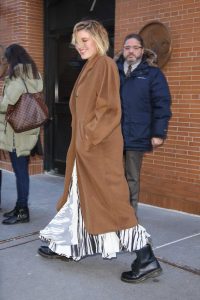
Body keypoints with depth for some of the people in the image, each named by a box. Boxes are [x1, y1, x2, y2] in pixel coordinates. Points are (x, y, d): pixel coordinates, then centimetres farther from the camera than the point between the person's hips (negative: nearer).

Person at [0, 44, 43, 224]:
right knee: (22, 170, 14)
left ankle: (22, 211, 5)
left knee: (20, 171, -3)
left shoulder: (16, 79, -15)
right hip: (28, 130, 8)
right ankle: (21, 207, 24)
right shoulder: (35, 76, 11)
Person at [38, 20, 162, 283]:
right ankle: (67, 247, 30)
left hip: (99, 147, -10)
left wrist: (90, 138, -20)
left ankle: (147, 260, -3)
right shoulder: (90, 67, 17)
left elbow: (110, 108, -19)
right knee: (81, 195, 16)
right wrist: (81, 141, 17)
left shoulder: (105, 64, -11)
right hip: (86, 146, 10)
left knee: (109, 199, -9)